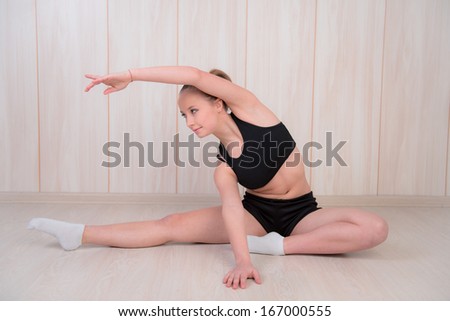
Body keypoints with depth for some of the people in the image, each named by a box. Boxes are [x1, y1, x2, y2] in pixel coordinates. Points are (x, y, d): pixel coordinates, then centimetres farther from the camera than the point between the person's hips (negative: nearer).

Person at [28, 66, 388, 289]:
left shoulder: (249, 109, -12)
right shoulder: (223, 165, -7)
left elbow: (197, 76, -26)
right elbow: (231, 205, -26)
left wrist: (129, 74, -26)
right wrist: (242, 259, -45)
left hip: (301, 213, -1)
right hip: (257, 212, 1)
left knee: (375, 228, -29)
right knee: (173, 224, -14)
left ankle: (276, 245, -28)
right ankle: (81, 234, -8)